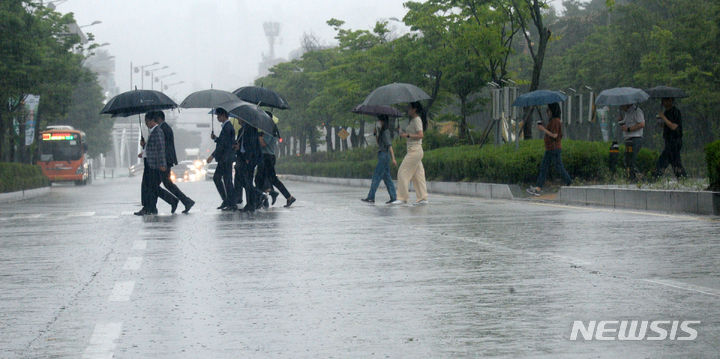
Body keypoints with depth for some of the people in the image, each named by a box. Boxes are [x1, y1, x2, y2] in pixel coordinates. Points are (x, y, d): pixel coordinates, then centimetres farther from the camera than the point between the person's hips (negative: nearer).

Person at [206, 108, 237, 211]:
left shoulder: (227, 127, -16)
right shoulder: (226, 126, 17)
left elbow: (223, 144, -21)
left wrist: (213, 155, -20)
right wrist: (215, 138, 7)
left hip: (226, 158, -11)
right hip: (223, 159, 11)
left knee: (227, 180, -7)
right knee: (216, 177, 14)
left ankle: (233, 204, -2)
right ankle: (226, 200, 17)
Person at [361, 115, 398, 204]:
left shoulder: (386, 132, -12)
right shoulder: (381, 131, 15)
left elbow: (389, 145, -17)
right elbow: (379, 143, 21)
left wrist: (393, 158, -21)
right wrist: (376, 134, 9)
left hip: (384, 155, -10)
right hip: (382, 156, 10)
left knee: (376, 177, -8)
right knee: (387, 177, 7)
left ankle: (371, 197, -8)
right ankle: (393, 197, 5)